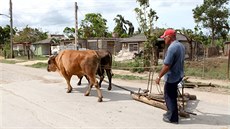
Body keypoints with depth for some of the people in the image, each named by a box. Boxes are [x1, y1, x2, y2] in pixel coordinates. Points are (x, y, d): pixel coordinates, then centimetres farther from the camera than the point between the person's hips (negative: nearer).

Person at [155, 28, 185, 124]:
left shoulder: (172, 48, -24)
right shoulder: (181, 46, 7)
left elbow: (167, 65, -27)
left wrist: (159, 77, -19)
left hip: (172, 76, -10)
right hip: (178, 75, 10)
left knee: (169, 96, 3)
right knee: (172, 95, 21)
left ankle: (172, 118, 12)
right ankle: (171, 114, 33)